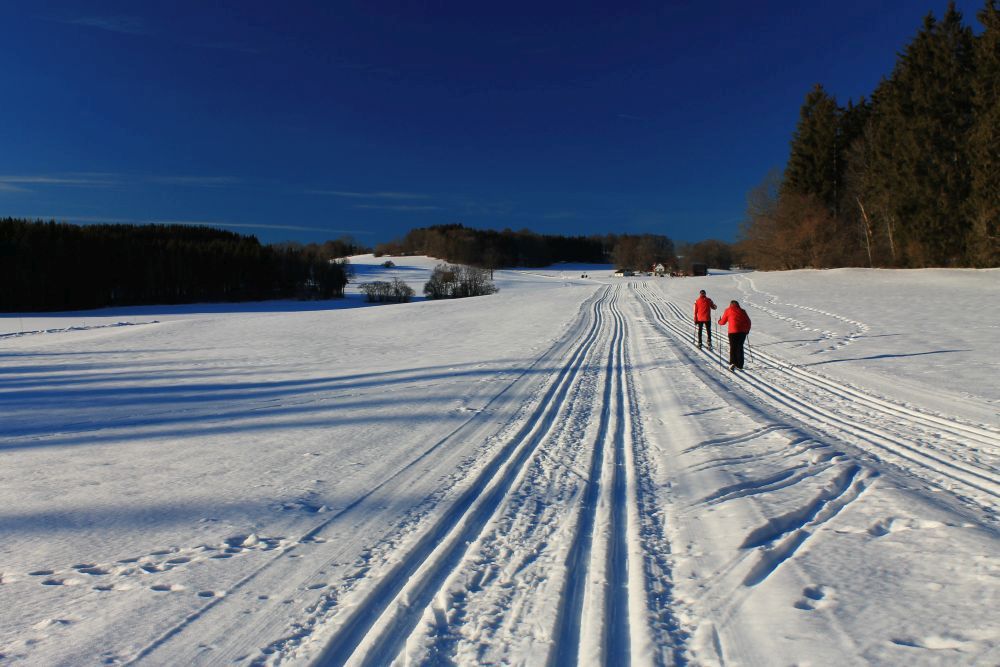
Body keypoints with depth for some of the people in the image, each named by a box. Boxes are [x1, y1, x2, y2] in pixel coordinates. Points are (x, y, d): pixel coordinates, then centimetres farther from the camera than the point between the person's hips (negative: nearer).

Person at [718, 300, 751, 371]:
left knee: (733, 347, 2)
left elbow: (723, 322, 12)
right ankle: (740, 365, 14)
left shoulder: (728, 311, 8)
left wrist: (719, 321, 34)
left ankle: (732, 363, -16)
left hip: (733, 332, -3)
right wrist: (747, 330, 26)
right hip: (743, 332, 3)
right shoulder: (742, 311, 15)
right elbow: (748, 321, 12)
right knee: (740, 348, 12)